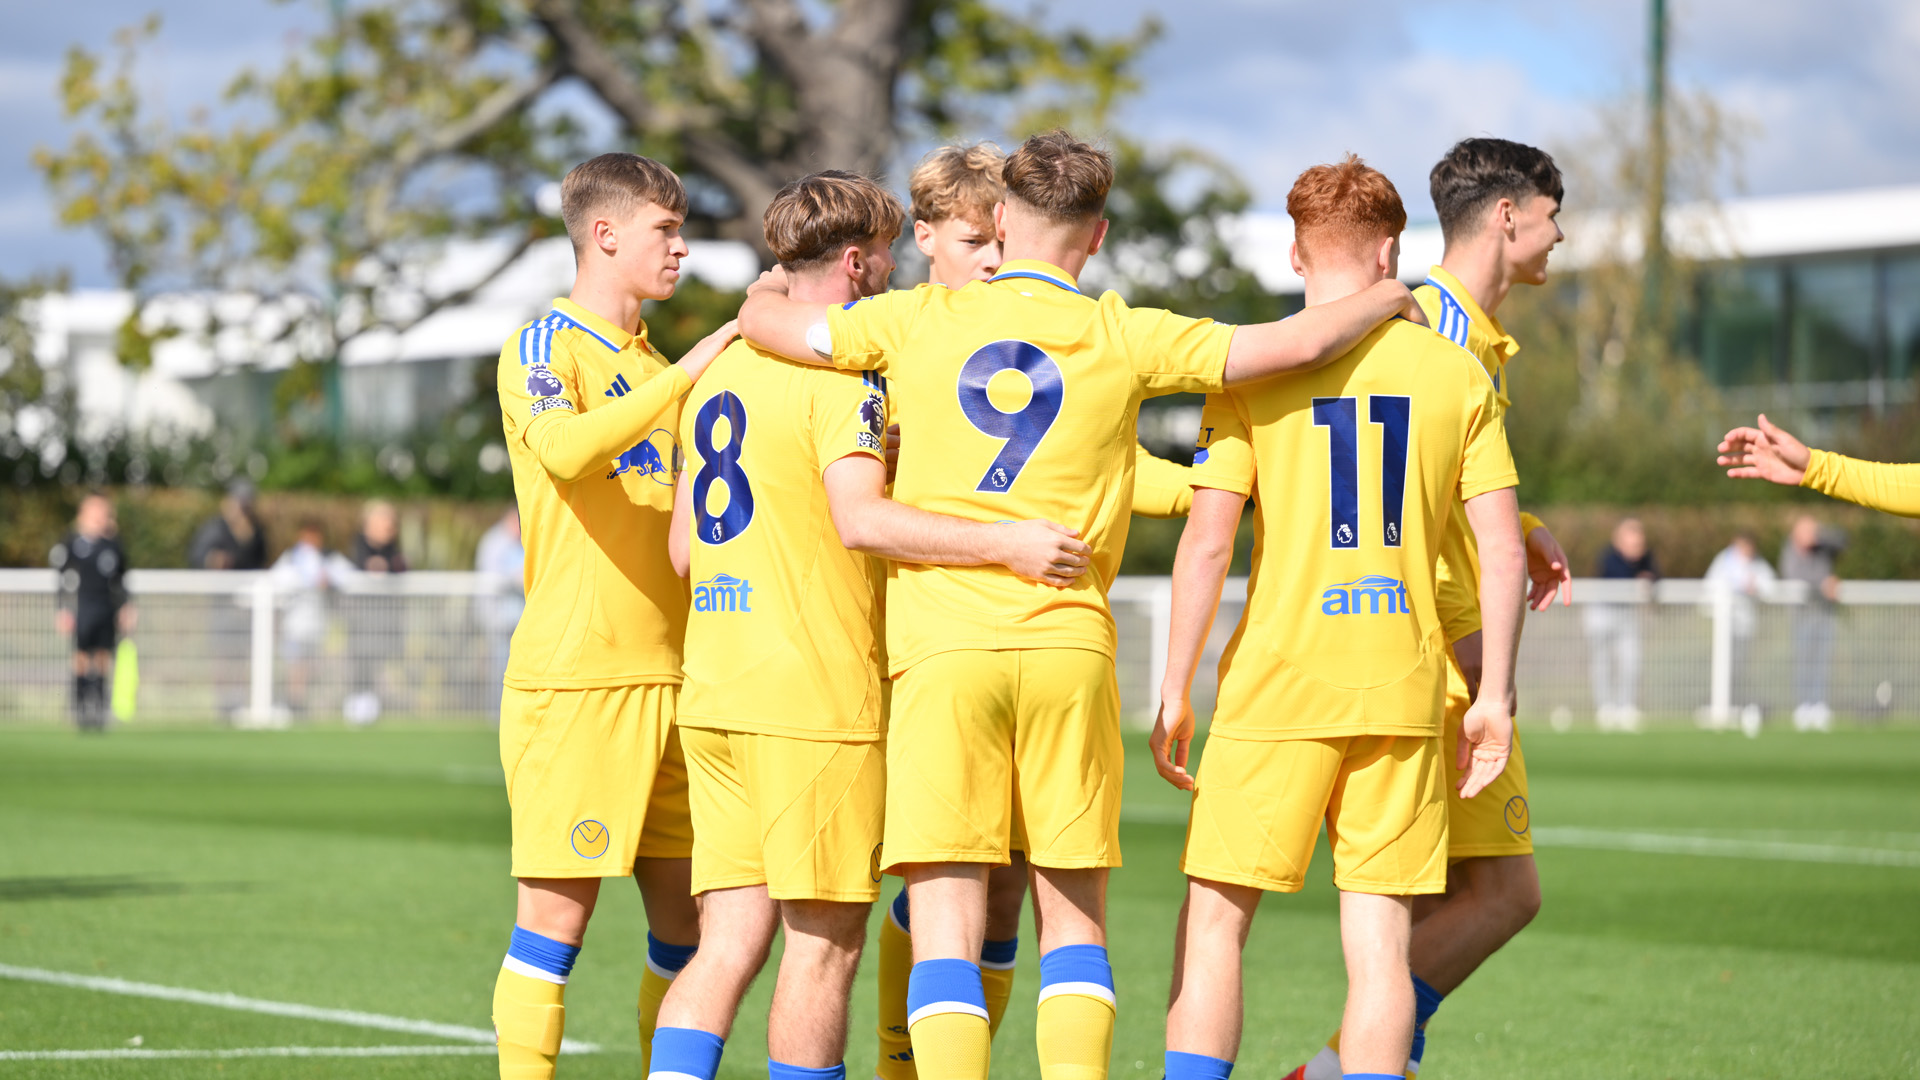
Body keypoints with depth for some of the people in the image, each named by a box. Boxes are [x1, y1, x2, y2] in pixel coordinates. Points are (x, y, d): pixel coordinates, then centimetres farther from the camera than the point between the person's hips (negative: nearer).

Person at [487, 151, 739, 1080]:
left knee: (686, 915, 6)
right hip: (573, 677, -7)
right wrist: (689, 368, -23)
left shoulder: (658, 368, 19)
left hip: (672, 676, 7)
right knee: (557, 910, -8)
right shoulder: (543, 346, -3)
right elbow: (567, 449, -24)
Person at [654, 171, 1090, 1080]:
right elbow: (860, 518, -21)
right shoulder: (841, 372, -8)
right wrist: (1005, 544, -23)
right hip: (816, 697, -8)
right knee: (824, 943, 0)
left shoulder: (721, 369, 17)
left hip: (713, 693, 8)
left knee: (731, 939, 5)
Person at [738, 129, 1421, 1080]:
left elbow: (765, 322, 14)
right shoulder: (1120, 339, 4)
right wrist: (1390, 300, 21)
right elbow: (1297, 343, 1)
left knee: (947, 925, -2)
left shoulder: (921, 321, 5)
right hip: (1070, 644, 1)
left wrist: (771, 288, 38)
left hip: (943, 646, -1)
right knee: (1074, 914, 11)